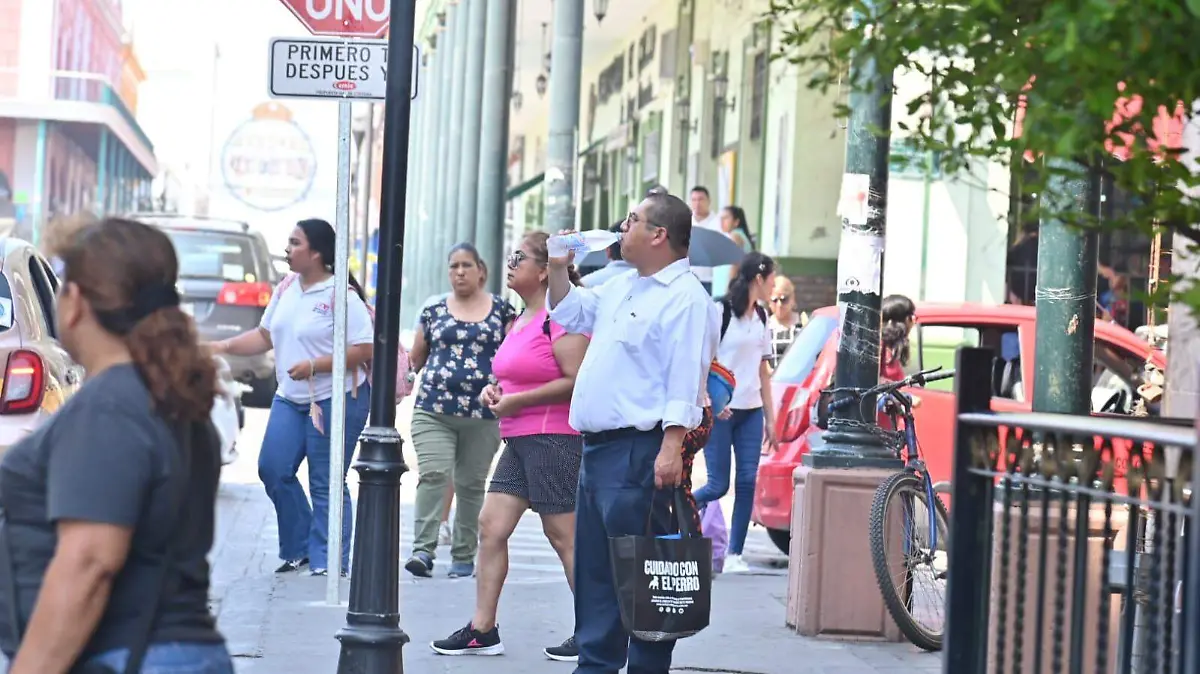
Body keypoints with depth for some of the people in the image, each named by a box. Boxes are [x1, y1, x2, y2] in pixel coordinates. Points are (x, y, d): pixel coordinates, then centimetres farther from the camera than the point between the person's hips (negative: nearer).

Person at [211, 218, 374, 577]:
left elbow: (363, 349, -17)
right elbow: (265, 335, 18)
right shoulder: (286, 288, 10)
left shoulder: (341, 296, -13)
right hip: (290, 398, 7)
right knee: (273, 470, 1)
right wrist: (225, 346, 5)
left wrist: (314, 366, -22)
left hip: (336, 399, -7)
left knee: (326, 484, -4)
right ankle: (298, 548, 16)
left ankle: (327, 562, 3)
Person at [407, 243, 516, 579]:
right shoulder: (434, 311, 10)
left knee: (471, 484, 5)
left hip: (483, 414, 0)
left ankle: (464, 556, 13)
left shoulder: (502, 311, 7)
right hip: (434, 411, 0)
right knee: (432, 474, -15)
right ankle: (423, 550, -18)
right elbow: (416, 359, 20)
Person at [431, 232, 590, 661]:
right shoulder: (521, 320, 18)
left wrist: (516, 400, -17)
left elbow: (576, 380, -23)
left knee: (564, 536, -4)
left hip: (553, 439, -10)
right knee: (491, 526, 5)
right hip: (519, 440, 10)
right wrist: (496, 389, 11)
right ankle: (483, 630, 9)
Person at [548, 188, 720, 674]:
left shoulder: (684, 298, -12)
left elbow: (685, 379, -19)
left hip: (639, 449, -10)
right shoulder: (621, 287, 19)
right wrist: (559, 269, 22)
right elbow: (571, 314, 37)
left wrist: (671, 447, -26)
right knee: (594, 567, 13)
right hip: (598, 446, 10)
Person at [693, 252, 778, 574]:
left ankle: (735, 554, 4)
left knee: (747, 481, -1)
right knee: (718, 485, -7)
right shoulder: (721, 312, -8)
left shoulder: (761, 318, 13)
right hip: (719, 411, -6)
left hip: (750, 411, 6)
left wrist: (770, 418, 15)